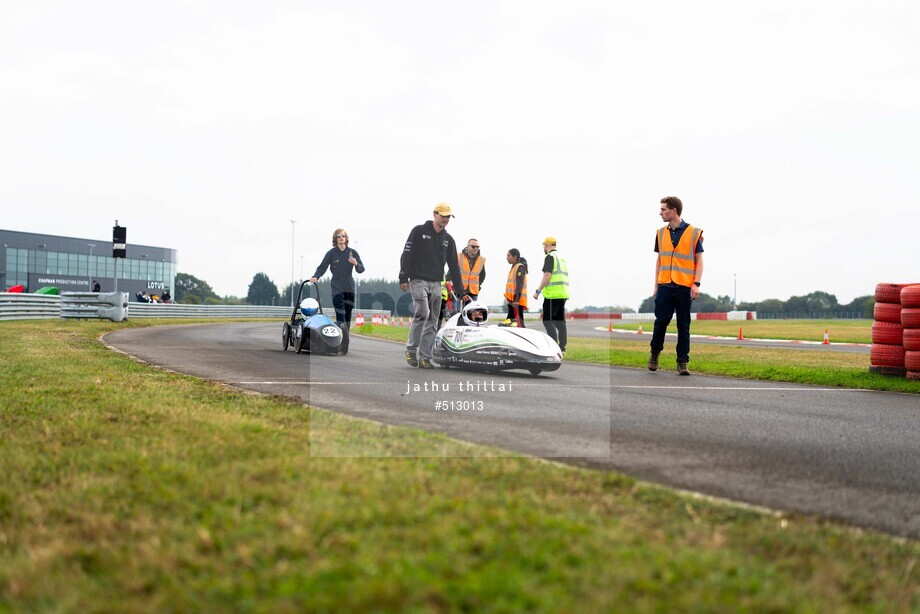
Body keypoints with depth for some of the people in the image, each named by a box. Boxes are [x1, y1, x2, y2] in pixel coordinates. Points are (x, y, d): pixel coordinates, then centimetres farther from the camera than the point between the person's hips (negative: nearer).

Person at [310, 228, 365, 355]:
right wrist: (315, 276, -18)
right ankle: (343, 344, -26)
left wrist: (356, 264, -15)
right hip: (337, 288, -3)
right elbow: (322, 267, -1)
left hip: (350, 288, 3)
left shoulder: (352, 252, 7)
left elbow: (361, 269, 5)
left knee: (348, 316, 6)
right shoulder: (331, 253, 1)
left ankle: (344, 344, 14)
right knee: (341, 316, -17)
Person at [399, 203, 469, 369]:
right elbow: (406, 255, -2)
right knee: (422, 313, -21)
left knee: (432, 321, 1)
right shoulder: (419, 231, 2)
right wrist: (403, 278, -11)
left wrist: (461, 291, 13)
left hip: (436, 284, 5)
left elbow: (453, 266, 17)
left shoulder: (448, 239, 15)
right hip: (418, 280, -5)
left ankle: (424, 358, 5)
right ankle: (411, 349, -4)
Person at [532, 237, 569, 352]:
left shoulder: (550, 257, -7)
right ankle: (562, 347, 9)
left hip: (553, 294, -9)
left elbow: (547, 276, -17)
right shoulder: (562, 258, 21)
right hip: (563, 294, 9)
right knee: (560, 321, 10)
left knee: (547, 320, -8)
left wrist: (538, 291, -14)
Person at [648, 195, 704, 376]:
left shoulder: (694, 232, -1)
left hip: (684, 287, -3)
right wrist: (656, 285, 11)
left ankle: (682, 362, 7)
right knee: (661, 321, 2)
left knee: (683, 326, 2)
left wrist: (696, 284, -10)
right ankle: (654, 353, 23)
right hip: (665, 286, 3)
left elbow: (699, 260, 1)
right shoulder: (661, 233, 11)